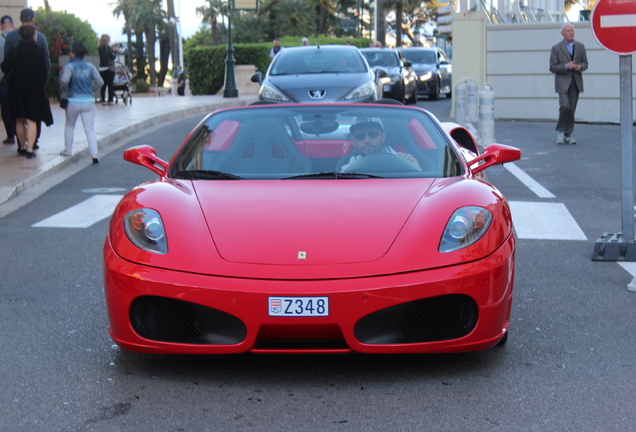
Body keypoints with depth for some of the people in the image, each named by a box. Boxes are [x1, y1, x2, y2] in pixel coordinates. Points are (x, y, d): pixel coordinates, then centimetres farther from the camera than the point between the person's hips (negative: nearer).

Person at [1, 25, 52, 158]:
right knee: (32, 120, 0)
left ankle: (22, 147, 25)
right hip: (35, 91, -2)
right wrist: (41, 86, 9)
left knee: (20, 120, 16)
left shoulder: (14, 52, -3)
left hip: (17, 91, 2)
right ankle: (30, 150, -7)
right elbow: (44, 73, -6)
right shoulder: (39, 53, -7)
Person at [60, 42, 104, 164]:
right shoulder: (90, 66, 6)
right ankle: (94, 154, -11)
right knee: (90, 128, 2)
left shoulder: (69, 66, -7)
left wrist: (65, 91, -4)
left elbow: (64, 80, -23)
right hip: (89, 101, 3)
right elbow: (100, 82, 4)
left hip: (74, 101, -2)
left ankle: (68, 150, 27)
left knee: (69, 125, 21)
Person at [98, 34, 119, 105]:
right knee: (110, 84, 0)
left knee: (103, 84, 7)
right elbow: (113, 56, -11)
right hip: (109, 68, -6)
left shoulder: (99, 48, 8)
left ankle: (103, 100, 5)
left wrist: (112, 50, 15)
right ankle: (110, 100, -1)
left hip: (102, 68, 6)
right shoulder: (108, 47, -11)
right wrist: (115, 51, 4)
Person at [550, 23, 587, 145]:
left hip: (576, 81, 4)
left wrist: (580, 66, -9)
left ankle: (568, 134, 11)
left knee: (572, 109, 3)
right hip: (562, 82, -3)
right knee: (565, 106, -17)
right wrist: (566, 66, -17)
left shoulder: (580, 47, 12)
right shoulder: (556, 48, 1)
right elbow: (552, 67, -3)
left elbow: (585, 63, 15)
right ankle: (560, 131, 0)